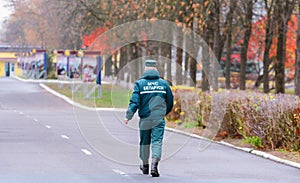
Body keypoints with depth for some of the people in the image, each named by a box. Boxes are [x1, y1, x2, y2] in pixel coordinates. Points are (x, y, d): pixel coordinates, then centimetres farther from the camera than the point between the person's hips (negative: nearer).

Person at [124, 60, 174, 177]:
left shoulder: (140, 83, -2)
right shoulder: (164, 83, 4)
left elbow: (134, 101, -9)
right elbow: (170, 101, 12)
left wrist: (128, 116, -5)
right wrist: (165, 112, 29)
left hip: (145, 119, 0)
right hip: (159, 118, 0)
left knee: (145, 142, 15)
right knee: (157, 141, -4)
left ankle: (145, 165, 29)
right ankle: (154, 165, -23)